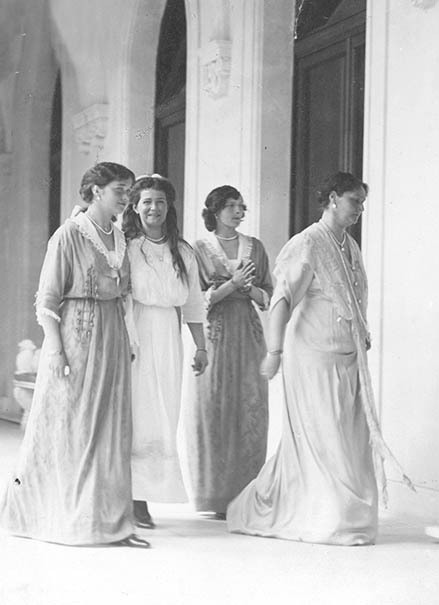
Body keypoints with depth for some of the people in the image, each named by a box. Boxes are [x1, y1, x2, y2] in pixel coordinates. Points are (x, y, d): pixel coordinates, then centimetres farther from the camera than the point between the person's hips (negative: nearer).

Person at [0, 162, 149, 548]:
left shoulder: (119, 238, 11)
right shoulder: (69, 235, -9)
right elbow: (48, 298, -11)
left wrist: (126, 343, 13)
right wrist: (54, 349, -16)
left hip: (112, 337, 7)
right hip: (75, 334, -7)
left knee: (112, 429, 5)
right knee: (68, 427, 0)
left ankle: (111, 521, 10)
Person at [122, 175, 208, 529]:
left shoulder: (183, 253, 13)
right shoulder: (123, 247, -1)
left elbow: (193, 304, 18)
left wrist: (201, 347, 16)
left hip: (167, 340, 4)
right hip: (130, 335, -4)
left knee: (161, 417, 1)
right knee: (130, 412, -6)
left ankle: (143, 498, 4)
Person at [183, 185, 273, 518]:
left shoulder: (254, 247, 11)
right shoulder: (198, 250, 2)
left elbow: (268, 297, 13)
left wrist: (251, 289, -7)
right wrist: (232, 284, -15)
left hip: (248, 333, 3)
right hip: (213, 334, -3)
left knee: (250, 410, -1)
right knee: (213, 410, -4)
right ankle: (215, 495, 2)